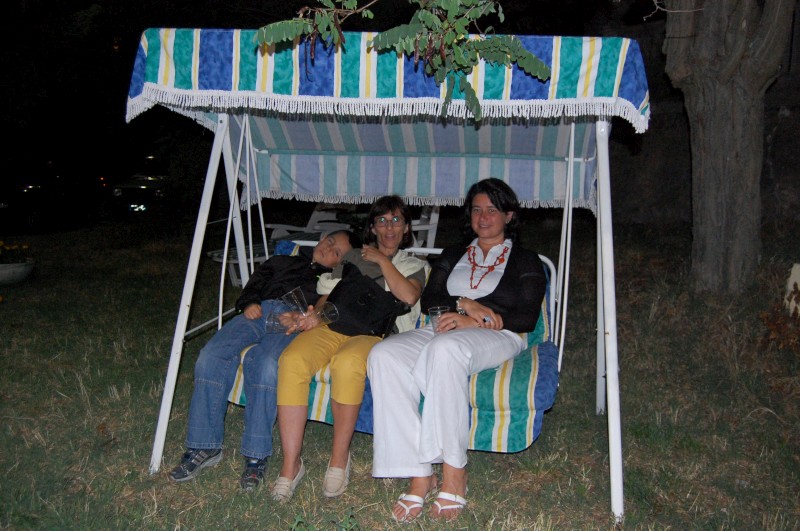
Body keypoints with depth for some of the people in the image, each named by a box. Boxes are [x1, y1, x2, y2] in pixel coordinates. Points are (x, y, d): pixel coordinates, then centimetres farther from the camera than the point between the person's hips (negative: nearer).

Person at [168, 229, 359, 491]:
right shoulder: (283, 262, 36)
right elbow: (256, 281, 26)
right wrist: (249, 302, 3)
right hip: (259, 311, 4)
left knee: (265, 363, -36)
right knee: (211, 356, -24)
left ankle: (256, 455, -30)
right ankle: (205, 446, -16)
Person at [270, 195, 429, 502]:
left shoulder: (414, 266, 22)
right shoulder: (351, 257, 30)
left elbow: (408, 296, -1)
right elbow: (328, 295, 21)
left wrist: (382, 259, 6)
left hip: (375, 333, -2)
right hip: (333, 326, 3)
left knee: (347, 363, -40)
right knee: (292, 360, -31)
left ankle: (340, 458, -22)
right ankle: (291, 464, -25)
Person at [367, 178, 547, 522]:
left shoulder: (525, 261, 17)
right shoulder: (452, 256, 28)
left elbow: (527, 318, 2)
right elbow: (428, 300, 14)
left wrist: (476, 320, -11)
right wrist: (463, 303, -6)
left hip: (498, 337, -4)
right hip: (445, 330, 4)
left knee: (445, 348, -41)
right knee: (383, 355, -29)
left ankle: (454, 473, -34)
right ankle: (419, 475, -31)